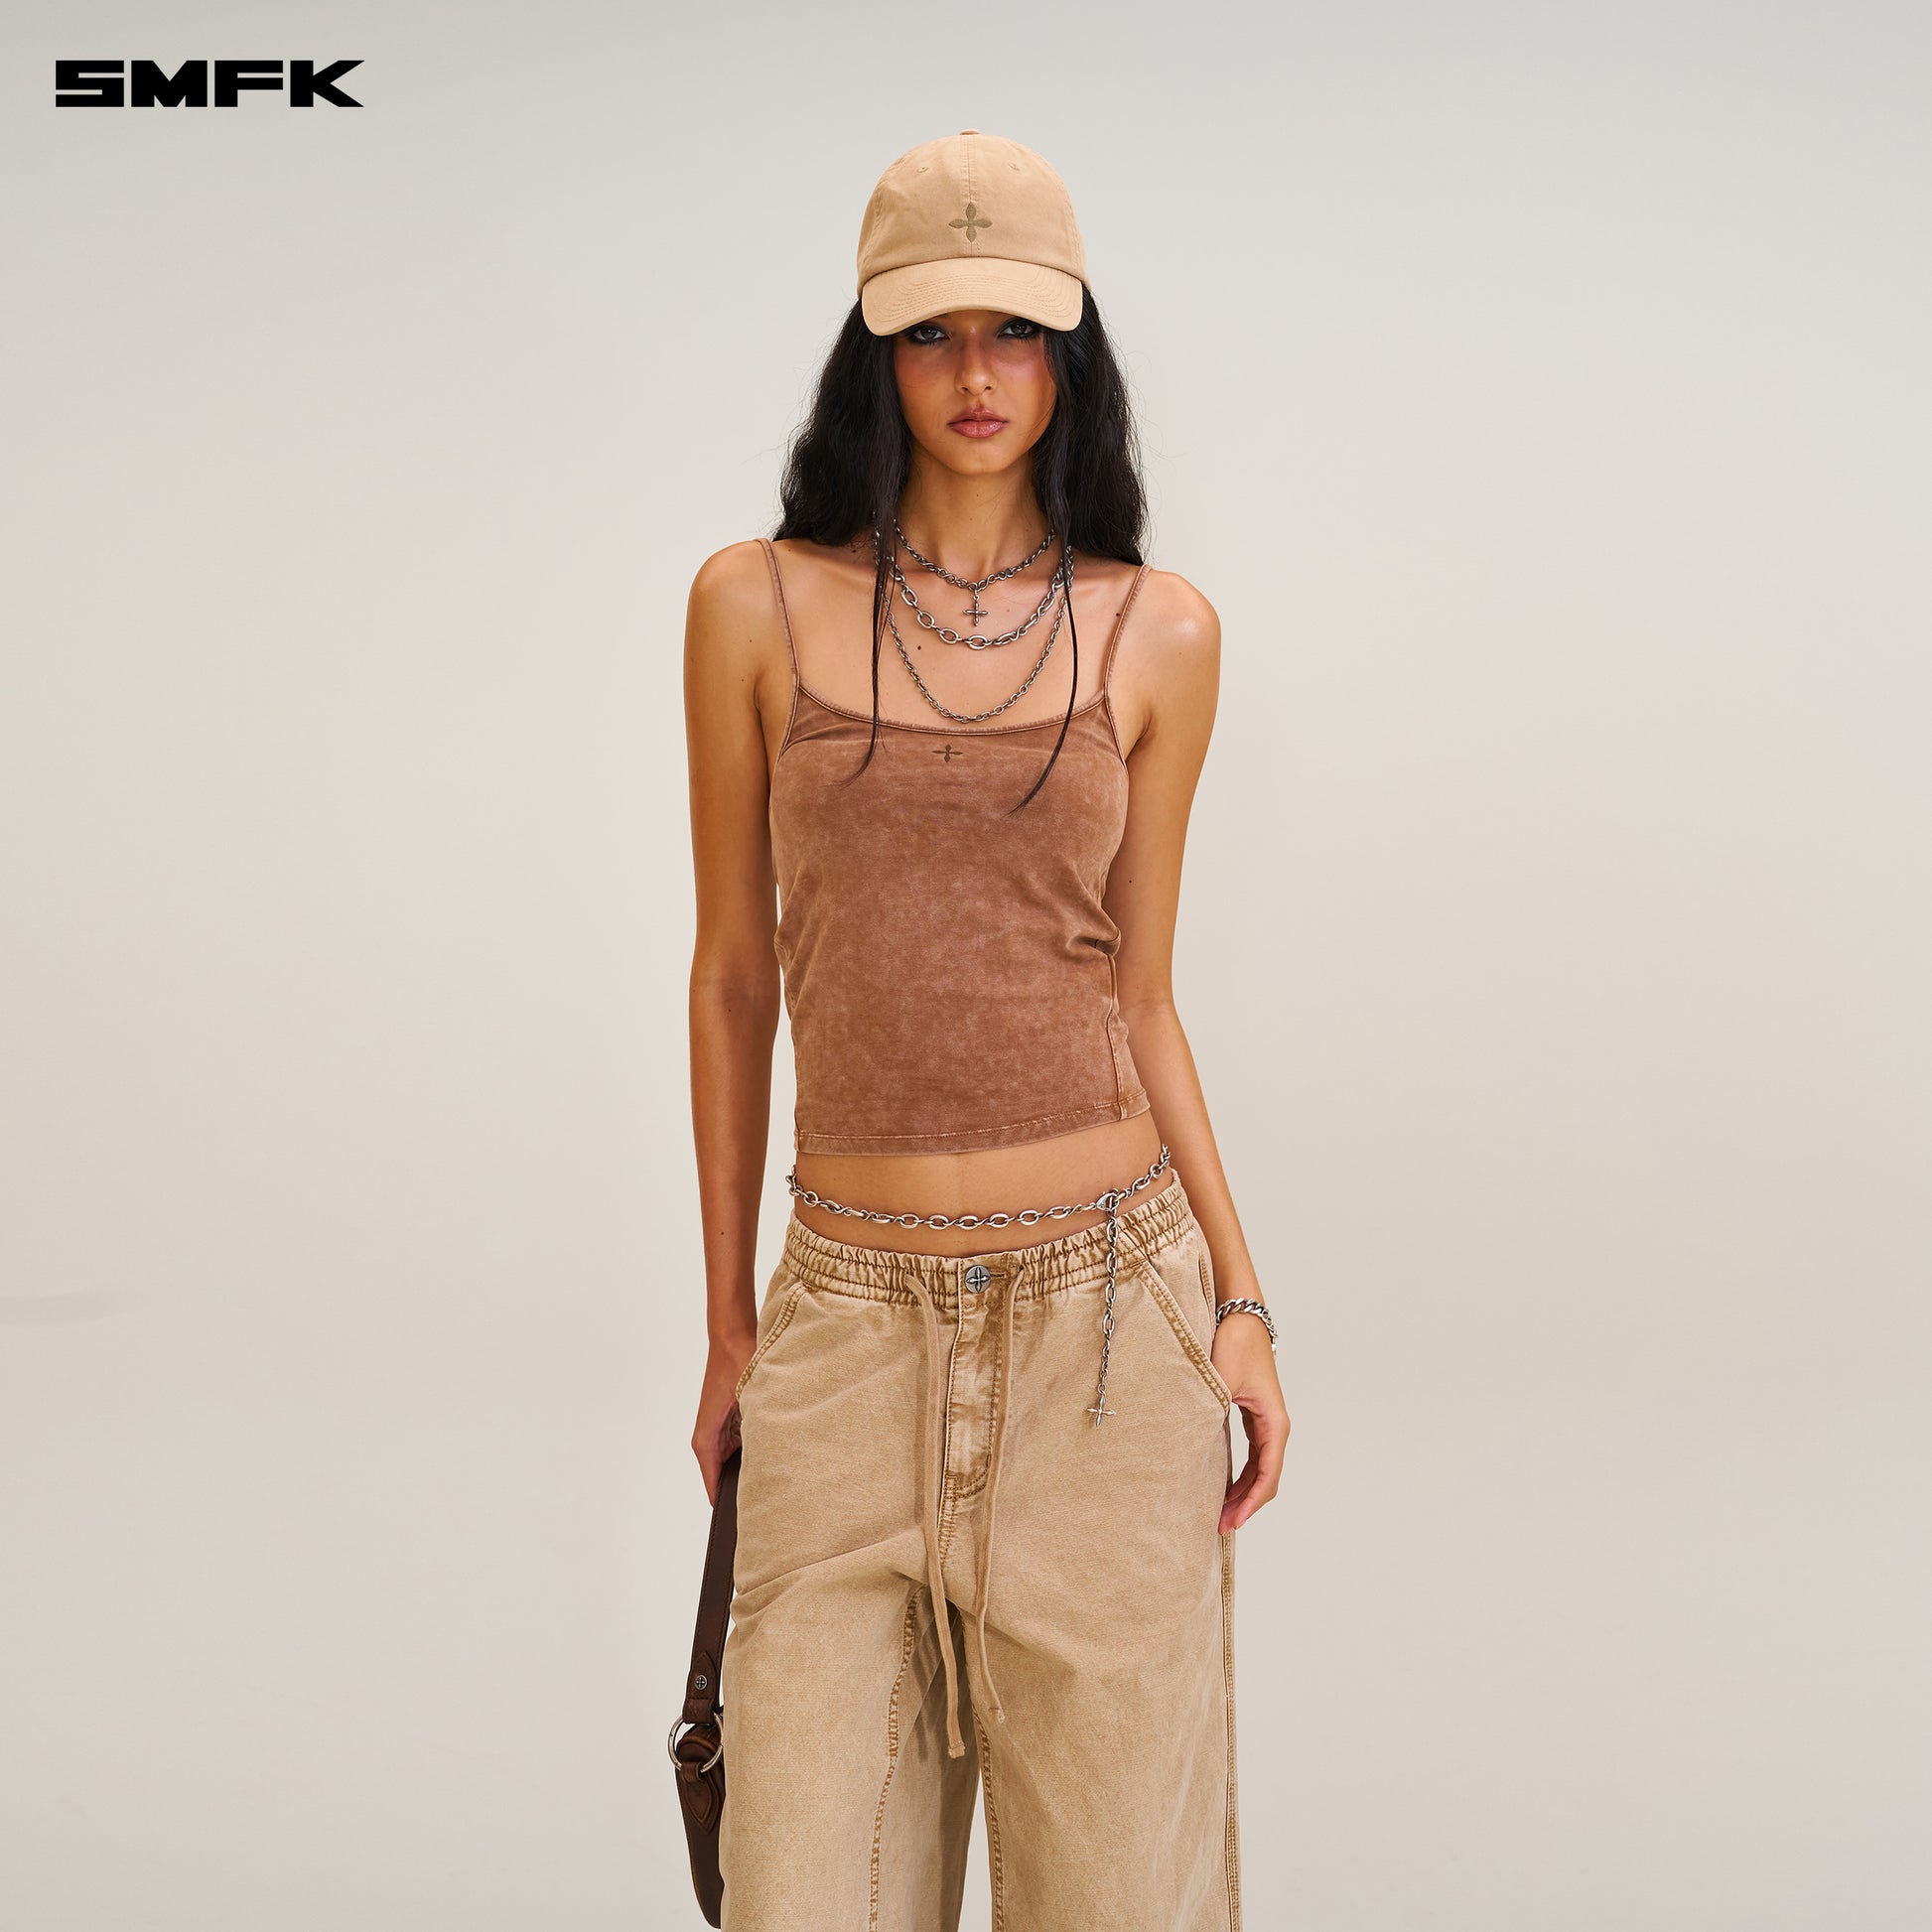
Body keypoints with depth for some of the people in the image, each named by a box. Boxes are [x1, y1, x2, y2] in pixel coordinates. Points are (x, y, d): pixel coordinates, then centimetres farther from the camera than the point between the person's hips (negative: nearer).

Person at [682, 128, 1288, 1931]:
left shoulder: (1156, 633, 4)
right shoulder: (758, 606, 3)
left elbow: (1141, 999, 8)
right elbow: (732, 979, 7)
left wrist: (1239, 1298, 3)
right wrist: (728, 1320, 9)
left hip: (1106, 1305, 0)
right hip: (856, 1311, 0)